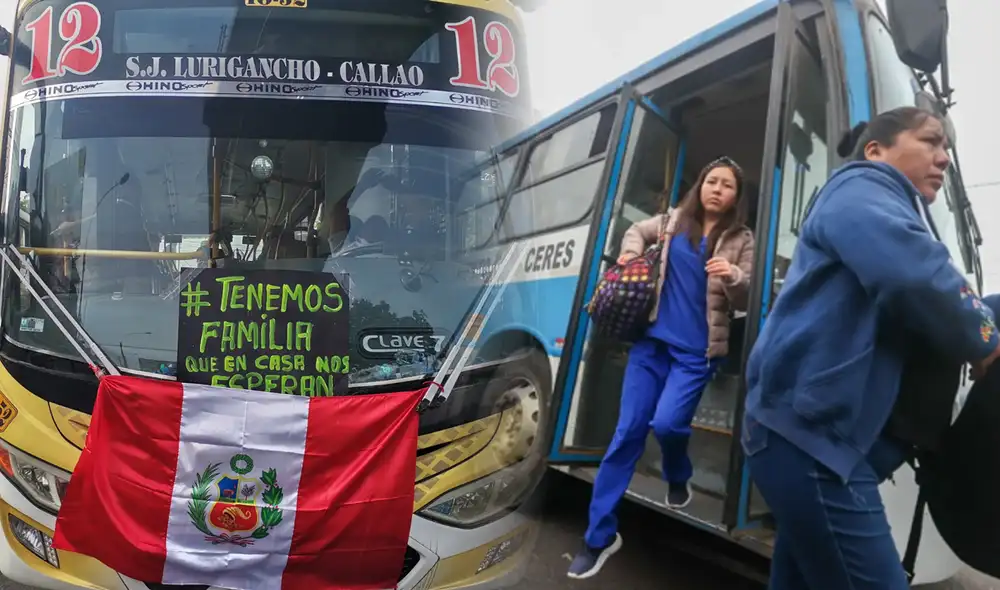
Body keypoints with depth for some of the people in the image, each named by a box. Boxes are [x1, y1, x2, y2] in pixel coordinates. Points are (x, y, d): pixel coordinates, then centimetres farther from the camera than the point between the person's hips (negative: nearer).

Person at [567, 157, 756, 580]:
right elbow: (638, 230, 26)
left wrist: (733, 277, -23)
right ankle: (600, 536, 8)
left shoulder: (740, 240, 1)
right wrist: (631, 252, 5)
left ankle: (678, 480, 19)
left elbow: (745, 301, -2)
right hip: (653, 340, 2)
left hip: (696, 351, -2)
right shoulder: (675, 220, 8)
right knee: (627, 432, -1)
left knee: (666, 423, -21)